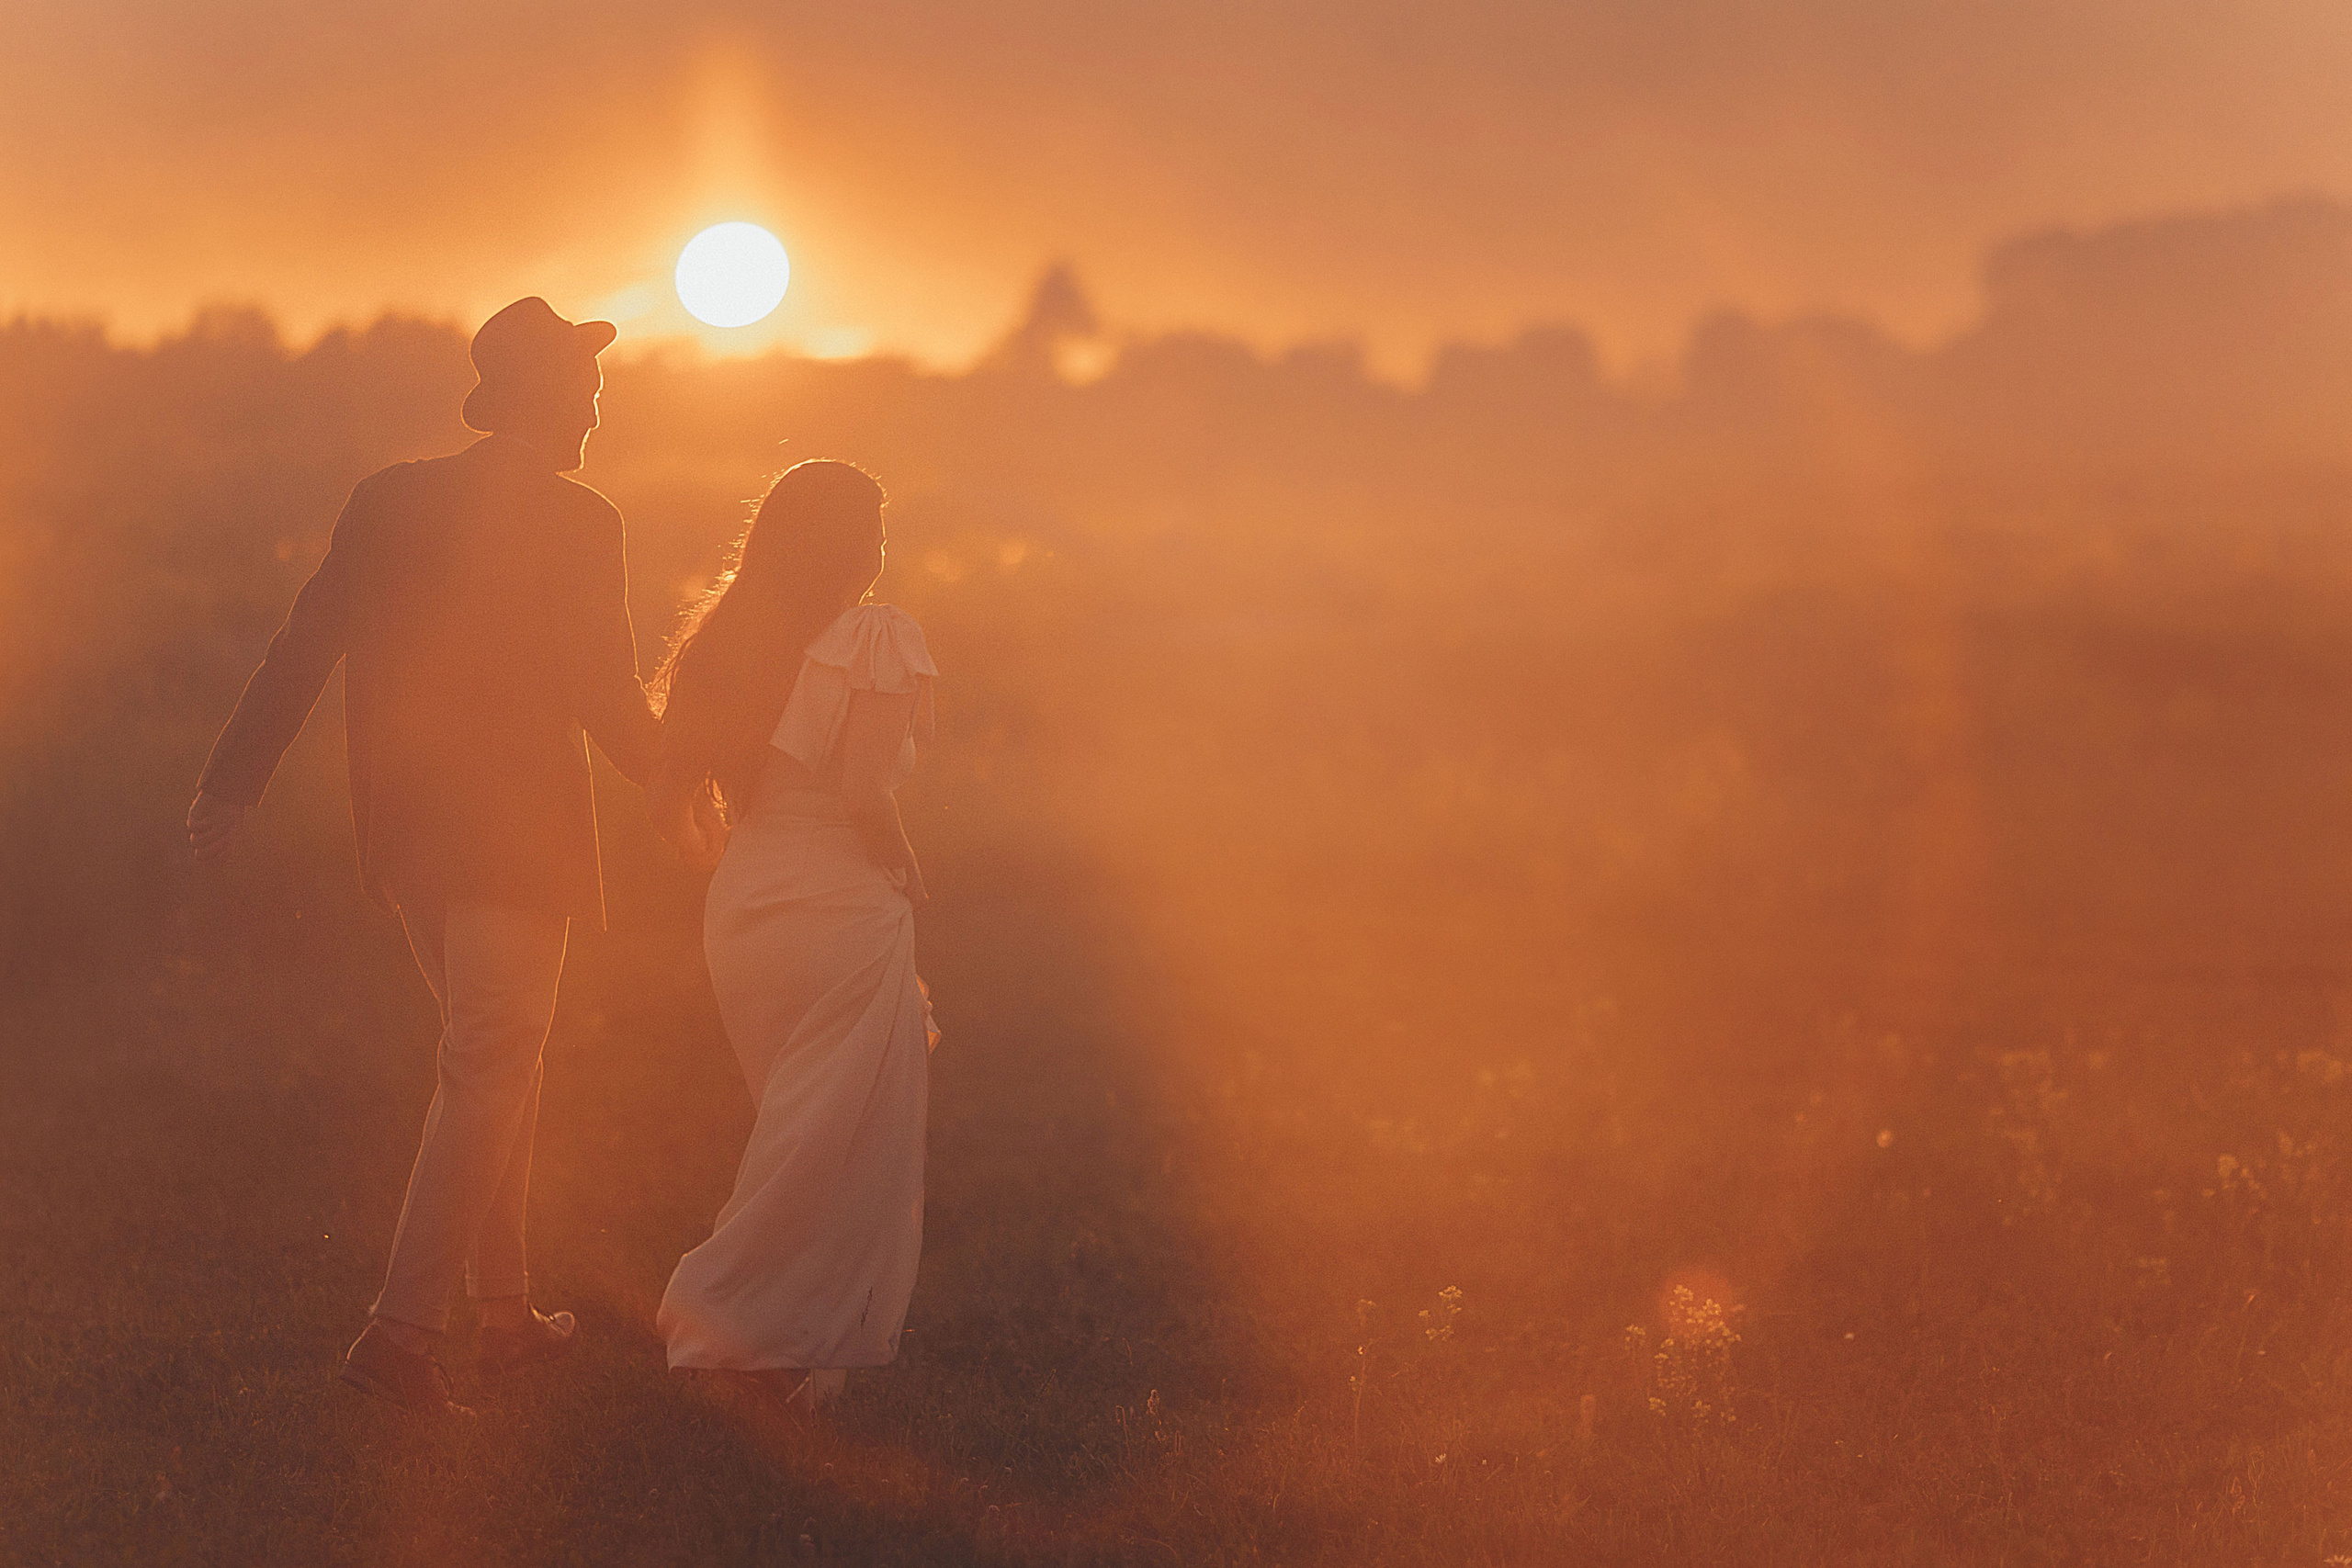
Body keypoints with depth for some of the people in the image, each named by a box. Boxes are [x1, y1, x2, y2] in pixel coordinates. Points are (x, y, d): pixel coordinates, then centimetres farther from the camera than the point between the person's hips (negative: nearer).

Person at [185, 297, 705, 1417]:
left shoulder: (389, 499, 5)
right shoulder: (575, 522, -11)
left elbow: (306, 643, 5)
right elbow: (603, 694, -12)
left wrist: (235, 780, 10)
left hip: (407, 834, 7)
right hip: (515, 834, -6)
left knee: (493, 1066, 19)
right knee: (487, 1079, -2)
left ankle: (507, 1313, 26)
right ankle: (402, 1333, -9)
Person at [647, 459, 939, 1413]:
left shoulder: (723, 644, 9)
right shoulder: (879, 638, -9)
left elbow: (672, 812, 8)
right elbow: (864, 795, -18)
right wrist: (907, 880, -1)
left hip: (738, 910, 7)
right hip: (843, 906, -7)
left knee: (795, 1137, 20)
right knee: (846, 1146, 1)